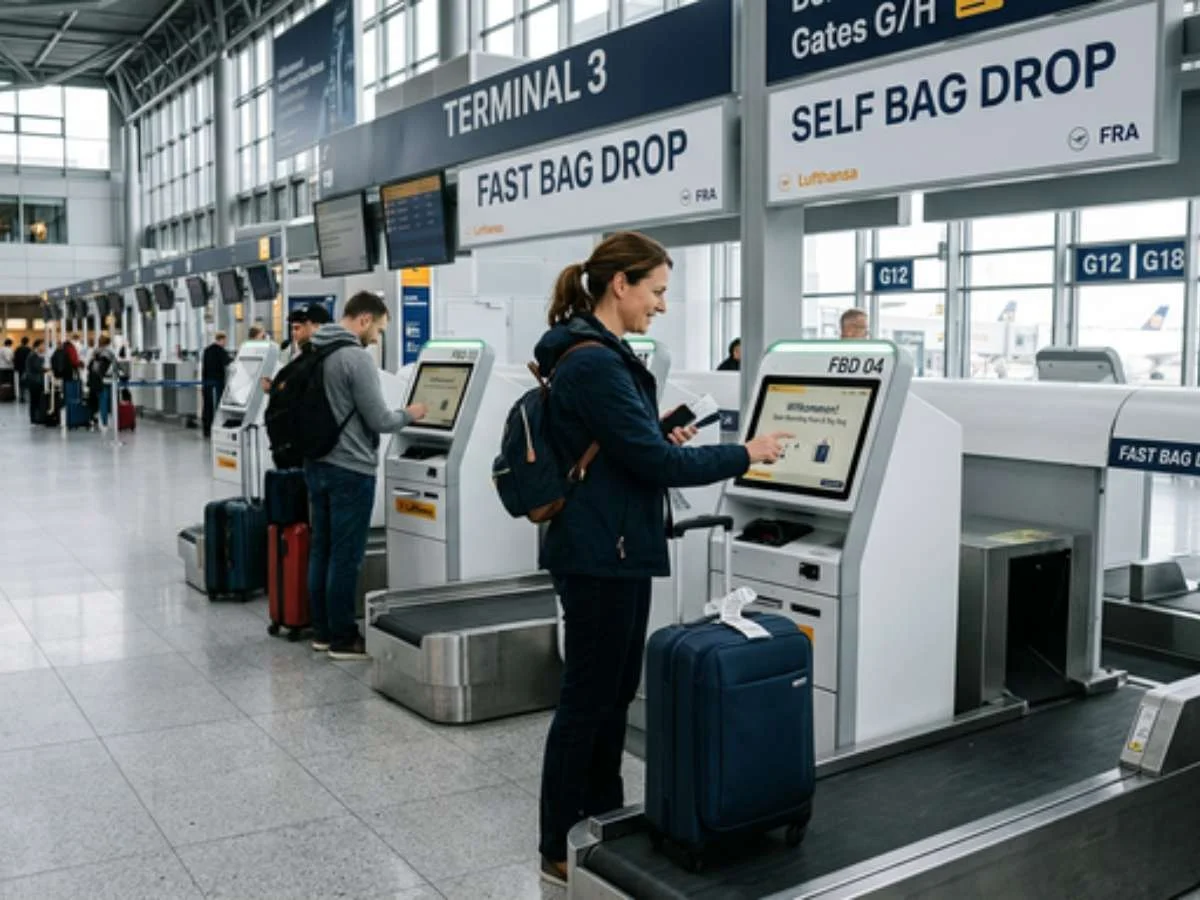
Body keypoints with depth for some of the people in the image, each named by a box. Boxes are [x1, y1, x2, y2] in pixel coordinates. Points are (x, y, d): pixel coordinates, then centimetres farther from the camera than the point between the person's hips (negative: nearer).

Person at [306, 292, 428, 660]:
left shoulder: (314, 353, 10)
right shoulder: (356, 357, -17)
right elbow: (379, 420, -16)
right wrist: (409, 415, 3)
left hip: (316, 464, 9)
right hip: (350, 470, -9)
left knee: (321, 549, 13)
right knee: (345, 556, -1)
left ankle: (323, 630, 22)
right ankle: (343, 639, 7)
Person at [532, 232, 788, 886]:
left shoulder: (602, 355, 13)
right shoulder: (593, 363, -20)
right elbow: (654, 463, -21)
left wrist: (664, 442, 4)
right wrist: (744, 455, -11)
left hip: (614, 547, 10)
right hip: (600, 552, -10)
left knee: (614, 691, 18)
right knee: (587, 696, 1)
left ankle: (603, 824, 32)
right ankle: (560, 850, 15)